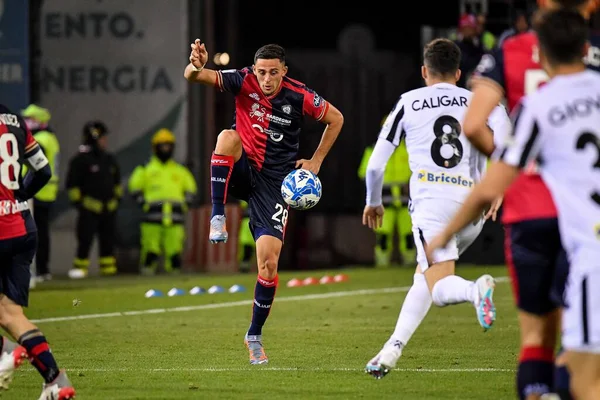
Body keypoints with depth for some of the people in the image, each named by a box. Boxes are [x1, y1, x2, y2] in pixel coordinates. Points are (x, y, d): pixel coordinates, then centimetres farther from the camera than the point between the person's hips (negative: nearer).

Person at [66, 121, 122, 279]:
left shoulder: (109, 159, 12)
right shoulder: (81, 159, -8)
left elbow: (116, 180, 25)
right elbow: (72, 183, -7)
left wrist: (117, 197, 19)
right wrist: (77, 201, -9)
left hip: (109, 207, 6)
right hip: (90, 207, -6)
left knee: (108, 238, 8)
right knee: (85, 238, -8)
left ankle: (108, 267, 15)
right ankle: (80, 267, -1)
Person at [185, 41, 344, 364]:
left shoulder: (299, 97, -11)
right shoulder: (244, 82, -11)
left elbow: (336, 119, 6)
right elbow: (193, 77, -22)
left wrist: (316, 161, 2)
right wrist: (196, 66, -47)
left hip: (273, 182, 0)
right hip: (240, 171, 0)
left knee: (268, 262, -10)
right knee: (227, 137, -35)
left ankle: (254, 336, 9)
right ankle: (218, 218, -30)